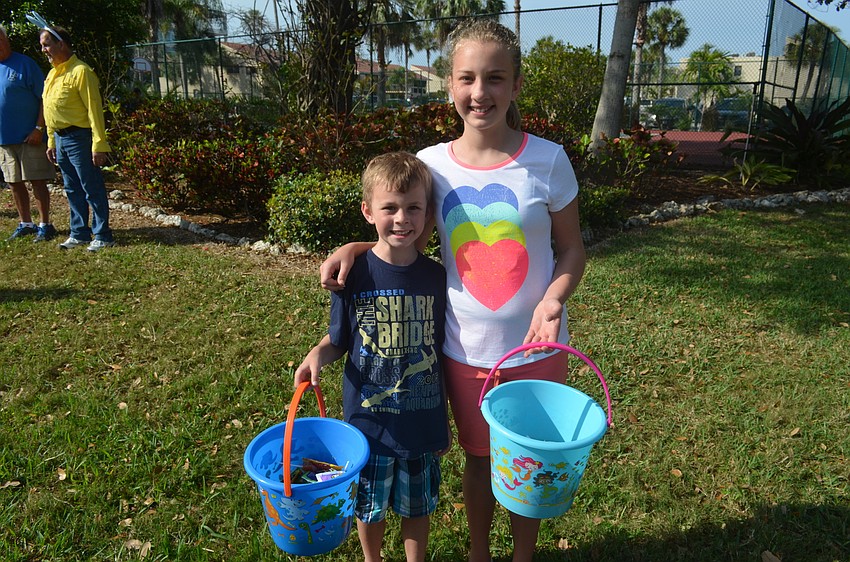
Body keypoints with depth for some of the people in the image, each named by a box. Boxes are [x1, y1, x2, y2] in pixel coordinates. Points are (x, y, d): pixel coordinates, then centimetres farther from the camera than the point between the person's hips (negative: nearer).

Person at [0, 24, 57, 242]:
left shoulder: (24, 64, -5)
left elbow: (43, 98, -9)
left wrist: (39, 128, -15)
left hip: (29, 136, -6)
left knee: (37, 180, -3)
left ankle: (45, 225, 5)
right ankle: (25, 224, 22)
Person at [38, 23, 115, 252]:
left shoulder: (80, 71, -12)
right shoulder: (53, 74, 15)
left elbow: (94, 110, -16)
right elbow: (50, 111, 20)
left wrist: (99, 145, -20)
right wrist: (51, 142, 18)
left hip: (78, 137, -9)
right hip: (60, 138, 9)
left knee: (92, 189, -2)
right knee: (73, 190, 14)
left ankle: (102, 236, 5)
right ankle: (79, 233, 23)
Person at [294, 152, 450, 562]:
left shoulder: (436, 277, -8)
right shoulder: (353, 275, -14)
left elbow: (442, 352, 1)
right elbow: (338, 340, -1)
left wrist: (444, 422, 7)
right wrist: (319, 353, -25)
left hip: (422, 420, 1)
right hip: (368, 419, -1)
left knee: (417, 506, 21)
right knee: (370, 505, 21)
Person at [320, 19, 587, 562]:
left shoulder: (547, 160, -11)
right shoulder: (431, 164, -7)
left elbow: (571, 248, -3)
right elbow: (414, 237, 7)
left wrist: (555, 296, -22)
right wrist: (355, 247, -9)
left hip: (536, 347, -1)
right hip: (465, 349, 1)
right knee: (479, 456, 21)